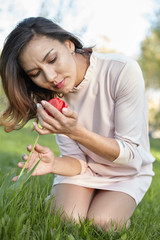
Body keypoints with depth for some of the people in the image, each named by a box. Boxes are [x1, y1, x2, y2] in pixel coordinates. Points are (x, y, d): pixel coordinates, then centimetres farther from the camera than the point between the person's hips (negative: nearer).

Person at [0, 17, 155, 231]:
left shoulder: (123, 71, -28)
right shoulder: (49, 97, -14)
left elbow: (131, 156, -23)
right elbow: (78, 161, -12)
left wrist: (75, 131, -37)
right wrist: (54, 164, -36)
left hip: (127, 173, -2)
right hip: (84, 170, 2)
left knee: (99, 225, -24)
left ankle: (120, 212, 8)